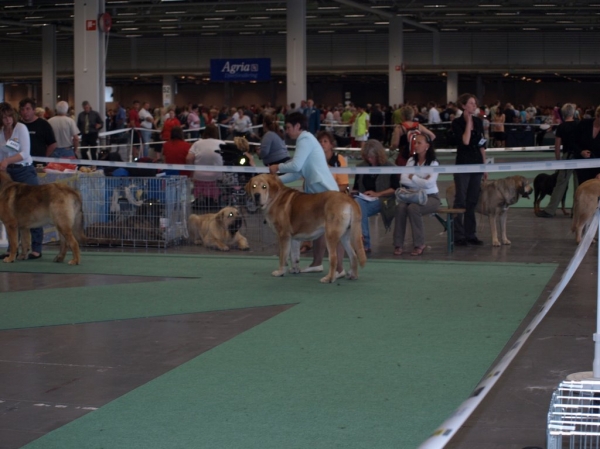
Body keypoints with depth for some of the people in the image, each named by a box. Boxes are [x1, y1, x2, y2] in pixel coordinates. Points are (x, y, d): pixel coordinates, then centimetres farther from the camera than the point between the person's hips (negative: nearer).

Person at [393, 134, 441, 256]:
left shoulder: (433, 163, -6)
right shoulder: (411, 161, 7)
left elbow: (429, 183, -19)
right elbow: (403, 180, -6)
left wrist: (413, 178, -9)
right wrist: (421, 182, -12)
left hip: (431, 197, -4)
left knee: (413, 208, -34)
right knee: (400, 207, -29)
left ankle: (419, 244, -23)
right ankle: (398, 244, -24)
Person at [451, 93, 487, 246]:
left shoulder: (478, 121, 8)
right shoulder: (457, 123, -8)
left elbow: (482, 145, 13)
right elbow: (465, 141, -21)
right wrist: (469, 122, -15)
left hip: (477, 164, 6)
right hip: (463, 164, -5)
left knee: (473, 201, 8)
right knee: (461, 201, -4)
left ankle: (470, 234, 14)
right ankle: (458, 235, 1)